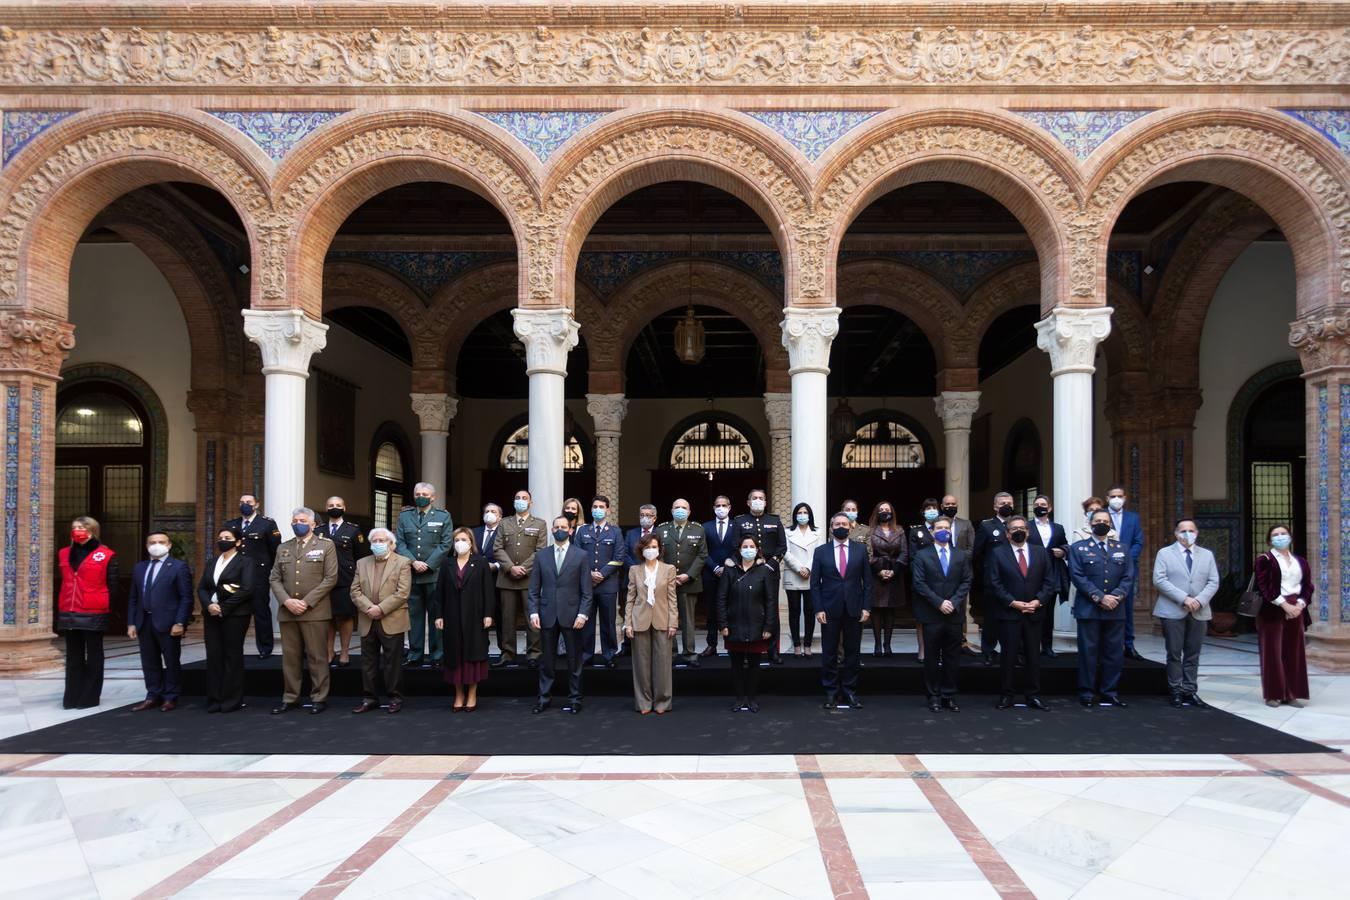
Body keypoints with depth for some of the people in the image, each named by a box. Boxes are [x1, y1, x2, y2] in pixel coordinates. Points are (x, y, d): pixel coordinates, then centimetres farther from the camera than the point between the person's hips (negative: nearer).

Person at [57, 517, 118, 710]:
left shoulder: (106, 555, -5)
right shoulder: (64, 554, 12)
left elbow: (112, 585, -4)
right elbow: (61, 582, 15)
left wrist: (105, 607, -6)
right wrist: (60, 610, 10)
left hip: (93, 614, -5)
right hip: (68, 614, 5)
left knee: (94, 656, 5)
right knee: (73, 657, 12)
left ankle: (90, 697, 12)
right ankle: (72, 697, 19)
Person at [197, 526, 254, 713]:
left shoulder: (245, 562, -3)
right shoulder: (211, 562, 17)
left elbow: (247, 590, -14)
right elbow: (201, 588, 10)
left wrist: (223, 608, -16)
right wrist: (209, 605, -9)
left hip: (235, 615, -5)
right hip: (212, 615, 5)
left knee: (232, 656, -1)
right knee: (214, 656, 4)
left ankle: (232, 701, 6)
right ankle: (215, 700, 11)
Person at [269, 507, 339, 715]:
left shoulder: (326, 546, 3)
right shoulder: (283, 548, 16)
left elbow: (330, 578, -5)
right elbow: (275, 579, 10)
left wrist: (306, 602, -12)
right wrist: (286, 600, -8)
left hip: (315, 611, -4)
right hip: (287, 611, 4)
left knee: (317, 657, -1)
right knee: (290, 657, 9)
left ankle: (319, 698, 7)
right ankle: (290, 698, 18)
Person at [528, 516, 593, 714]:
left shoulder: (581, 555, 2)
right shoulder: (541, 555, 7)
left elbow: (586, 590, -1)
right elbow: (534, 589, 6)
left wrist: (583, 614, -9)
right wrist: (533, 612, -4)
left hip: (571, 615, -1)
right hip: (547, 615, 2)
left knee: (574, 660, 6)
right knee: (546, 660, 7)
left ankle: (574, 699, 16)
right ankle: (544, 698, 17)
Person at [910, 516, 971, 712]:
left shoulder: (961, 555, 9)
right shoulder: (922, 555, 1)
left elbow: (966, 582, 4)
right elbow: (919, 583, -5)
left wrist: (954, 602, -10)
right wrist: (939, 603, -13)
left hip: (955, 615, 2)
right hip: (932, 615, -2)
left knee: (952, 658, 7)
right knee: (932, 658, 4)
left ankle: (949, 696, 16)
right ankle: (933, 697, 12)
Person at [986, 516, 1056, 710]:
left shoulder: (1040, 552, 8)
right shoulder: (998, 553, -1)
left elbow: (1050, 580, 5)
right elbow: (995, 583, -6)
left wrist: (1038, 601, -8)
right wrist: (1013, 603, -13)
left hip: (1034, 612, 3)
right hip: (1008, 613, -3)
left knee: (1033, 655, 8)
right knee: (1009, 655, 3)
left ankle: (1033, 695, 17)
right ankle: (1007, 695, 11)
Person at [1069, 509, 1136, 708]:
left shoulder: (1121, 548, 14)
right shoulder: (1078, 548, 3)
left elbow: (1128, 576, 5)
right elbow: (1077, 577, -7)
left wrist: (1116, 596, -11)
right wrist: (1099, 597, -15)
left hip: (1116, 609, 3)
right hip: (1089, 608, -3)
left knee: (1114, 652, 6)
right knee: (1088, 651, 0)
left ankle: (1109, 691, 17)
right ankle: (1087, 691, 8)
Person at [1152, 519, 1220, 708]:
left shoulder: (1207, 555, 13)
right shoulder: (1164, 553, 2)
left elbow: (1213, 582, 5)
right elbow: (1159, 580, -9)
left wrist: (1200, 600, -12)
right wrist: (1183, 599, -16)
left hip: (1199, 612, 3)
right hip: (1173, 612, -3)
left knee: (1193, 655, 6)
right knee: (1174, 654, 0)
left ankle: (1189, 691, 13)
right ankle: (1176, 691, 8)